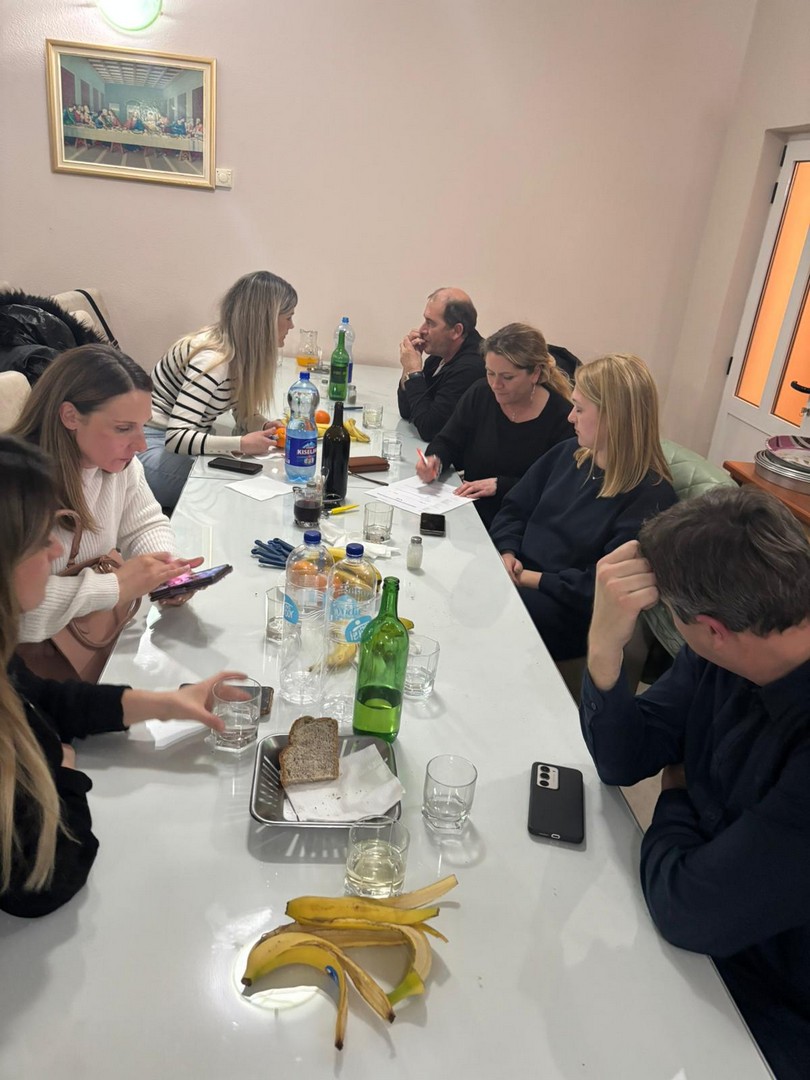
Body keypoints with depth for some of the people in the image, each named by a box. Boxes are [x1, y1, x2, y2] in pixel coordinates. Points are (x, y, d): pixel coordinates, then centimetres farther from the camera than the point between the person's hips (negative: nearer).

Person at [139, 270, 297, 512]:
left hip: (188, 444, 9)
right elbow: (175, 437, -32)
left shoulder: (241, 351, 1)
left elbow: (244, 413, 7)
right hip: (154, 448, -8)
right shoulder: (213, 360, -26)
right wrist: (240, 444, -35)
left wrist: (267, 427, -14)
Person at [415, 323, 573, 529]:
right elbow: (447, 443, 10)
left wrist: (499, 485, -17)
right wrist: (435, 459, -13)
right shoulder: (479, 394, 3)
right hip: (468, 514, 5)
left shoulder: (562, 417, -11)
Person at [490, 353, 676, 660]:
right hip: (518, 576, 7)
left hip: (570, 613, -7)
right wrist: (507, 552, -5)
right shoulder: (568, 453, 8)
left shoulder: (649, 498, -16)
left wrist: (536, 579, -17)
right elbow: (515, 508, 13)